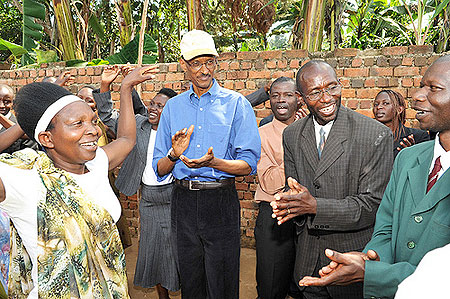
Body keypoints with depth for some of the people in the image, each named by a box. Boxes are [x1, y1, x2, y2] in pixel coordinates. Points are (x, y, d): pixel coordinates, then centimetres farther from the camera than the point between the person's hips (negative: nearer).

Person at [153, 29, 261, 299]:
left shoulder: (236, 104, -2)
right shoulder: (173, 107, 8)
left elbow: (249, 165, -7)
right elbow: (160, 170, 6)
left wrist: (213, 162, -24)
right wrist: (174, 155, -15)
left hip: (221, 199, -3)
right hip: (184, 202, 3)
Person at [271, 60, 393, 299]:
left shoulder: (376, 135, -17)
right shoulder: (292, 135, -1)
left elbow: (372, 204, -18)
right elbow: (293, 188, 6)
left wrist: (314, 206, -27)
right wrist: (291, 202, -18)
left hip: (353, 254, -4)